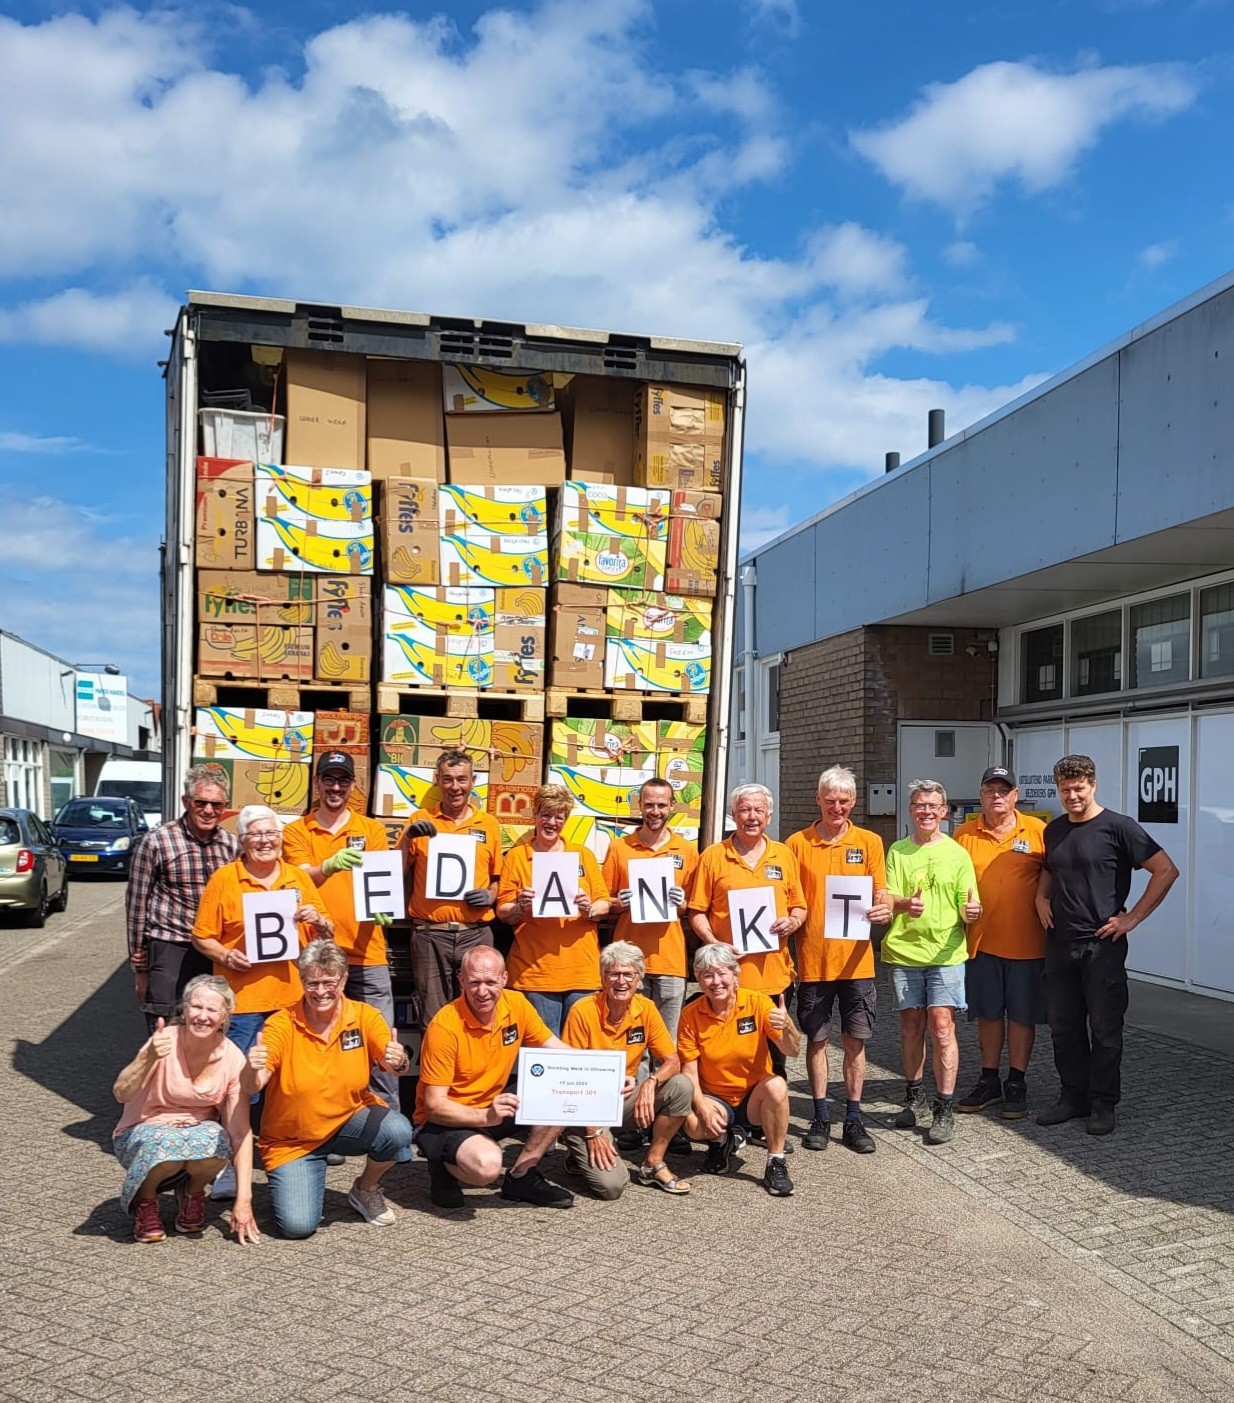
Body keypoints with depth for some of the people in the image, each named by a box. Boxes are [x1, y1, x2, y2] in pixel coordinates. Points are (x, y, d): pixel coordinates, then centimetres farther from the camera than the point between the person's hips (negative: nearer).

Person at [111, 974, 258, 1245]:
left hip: (200, 1131, 2)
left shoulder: (233, 1059, -15)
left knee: (215, 1143, -34)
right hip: (145, 1130, -1)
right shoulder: (165, 1041, -21)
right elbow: (121, 1094, -32)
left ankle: (191, 1193, 2)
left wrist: (244, 1200, -20)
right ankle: (144, 1199, -1)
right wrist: (148, 1058, -52)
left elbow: (241, 1131, -15)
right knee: (166, 1146, -37)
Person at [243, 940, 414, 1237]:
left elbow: (394, 1065, -20)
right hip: (291, 1140, -1)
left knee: (398, 1131, -29)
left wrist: (399, 1062, -45)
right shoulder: (281, 1024, -14)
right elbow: (252, 1087, -22)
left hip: (350, 1120, 2)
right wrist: (253, 1070, -46)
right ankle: (292, 1181, 17)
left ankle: (366, 1189, 4)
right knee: (298, 1225, -20)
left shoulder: (364, 1016, -10)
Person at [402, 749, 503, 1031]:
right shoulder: (421, 820, 6)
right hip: (430, 933, -1)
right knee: (433, 1018, 4)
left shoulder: (489, 825, 10)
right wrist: (408, 838, -10)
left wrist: (489, 896, -4)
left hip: (476, 933, 1)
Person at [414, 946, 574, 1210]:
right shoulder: (445, 1027, -24)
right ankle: (444, 1168, 1)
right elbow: (434, 1106, -22)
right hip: (445, 1120, -6)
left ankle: (520, 1177, 2)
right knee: (486, 1165, -35)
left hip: (494, 1107, 6)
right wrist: (486, 1116, -37)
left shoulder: (516, 1004, -8)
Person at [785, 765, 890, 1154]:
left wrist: (883, 909, -20)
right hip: (812, 958, 0)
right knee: (817, 1039, 8)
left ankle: (853, 1119, 18)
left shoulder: (869, 842, 4)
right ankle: (821, 1118, 19)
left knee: (855, 1040, 7)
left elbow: (880, 894, 1)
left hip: (855, 958, 1)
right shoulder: (797, 843, 2)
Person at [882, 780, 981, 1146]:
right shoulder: (897, 851, 6)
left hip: (946, 952, -1)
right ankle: (915, 1098, 27)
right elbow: (887, 897, -4)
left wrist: (970, 911, -20)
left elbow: (967, 906, 4)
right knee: (911, 1026, 11)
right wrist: (905, 904, -26)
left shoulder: (957, 853, 5)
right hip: (903, 951, 2)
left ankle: (944, 1110, 0)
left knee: (942, 1026, -7)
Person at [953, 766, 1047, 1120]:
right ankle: (989, 1082, 24)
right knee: (988, 1013, 12)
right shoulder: (965, 834, 3)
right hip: (981, 941, 2)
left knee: (1021, 1014, 7)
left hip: (1026, 942, -2)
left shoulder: (1037, 831, -2)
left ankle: (1016, 1084, 19)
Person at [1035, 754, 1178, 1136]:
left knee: (1104, 1028, 2)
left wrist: (1133, 917, -11)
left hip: (1102, 946, -6)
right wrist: (1041, 897, 7)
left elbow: (1166, 870, -10)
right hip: (1059, 944, 6)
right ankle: (1073, 1097, 23)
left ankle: (1103, 1104, 15)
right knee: (1064, 1026, 11)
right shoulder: (1053, 830, 9)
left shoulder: (1117, 827, -9)